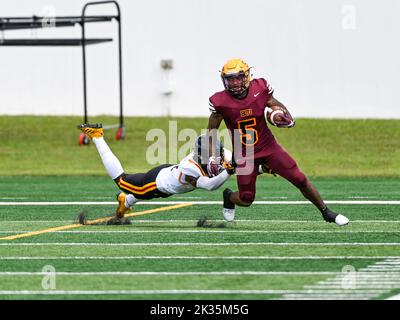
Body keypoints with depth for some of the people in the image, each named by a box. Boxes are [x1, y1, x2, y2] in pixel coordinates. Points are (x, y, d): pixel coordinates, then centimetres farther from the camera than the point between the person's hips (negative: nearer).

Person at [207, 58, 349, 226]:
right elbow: (212, 129, -2)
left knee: (300, 180, -3)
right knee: (246, 200, -2)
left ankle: (326, 212, 13)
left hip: (268, 147, 1)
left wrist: (283, 115, -15)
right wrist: (212, 156, -8)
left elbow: (277, 105, 7)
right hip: (243, 154, -1)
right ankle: (228, 196, 35)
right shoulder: (221, 102, -15)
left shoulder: (260, 90, -11)